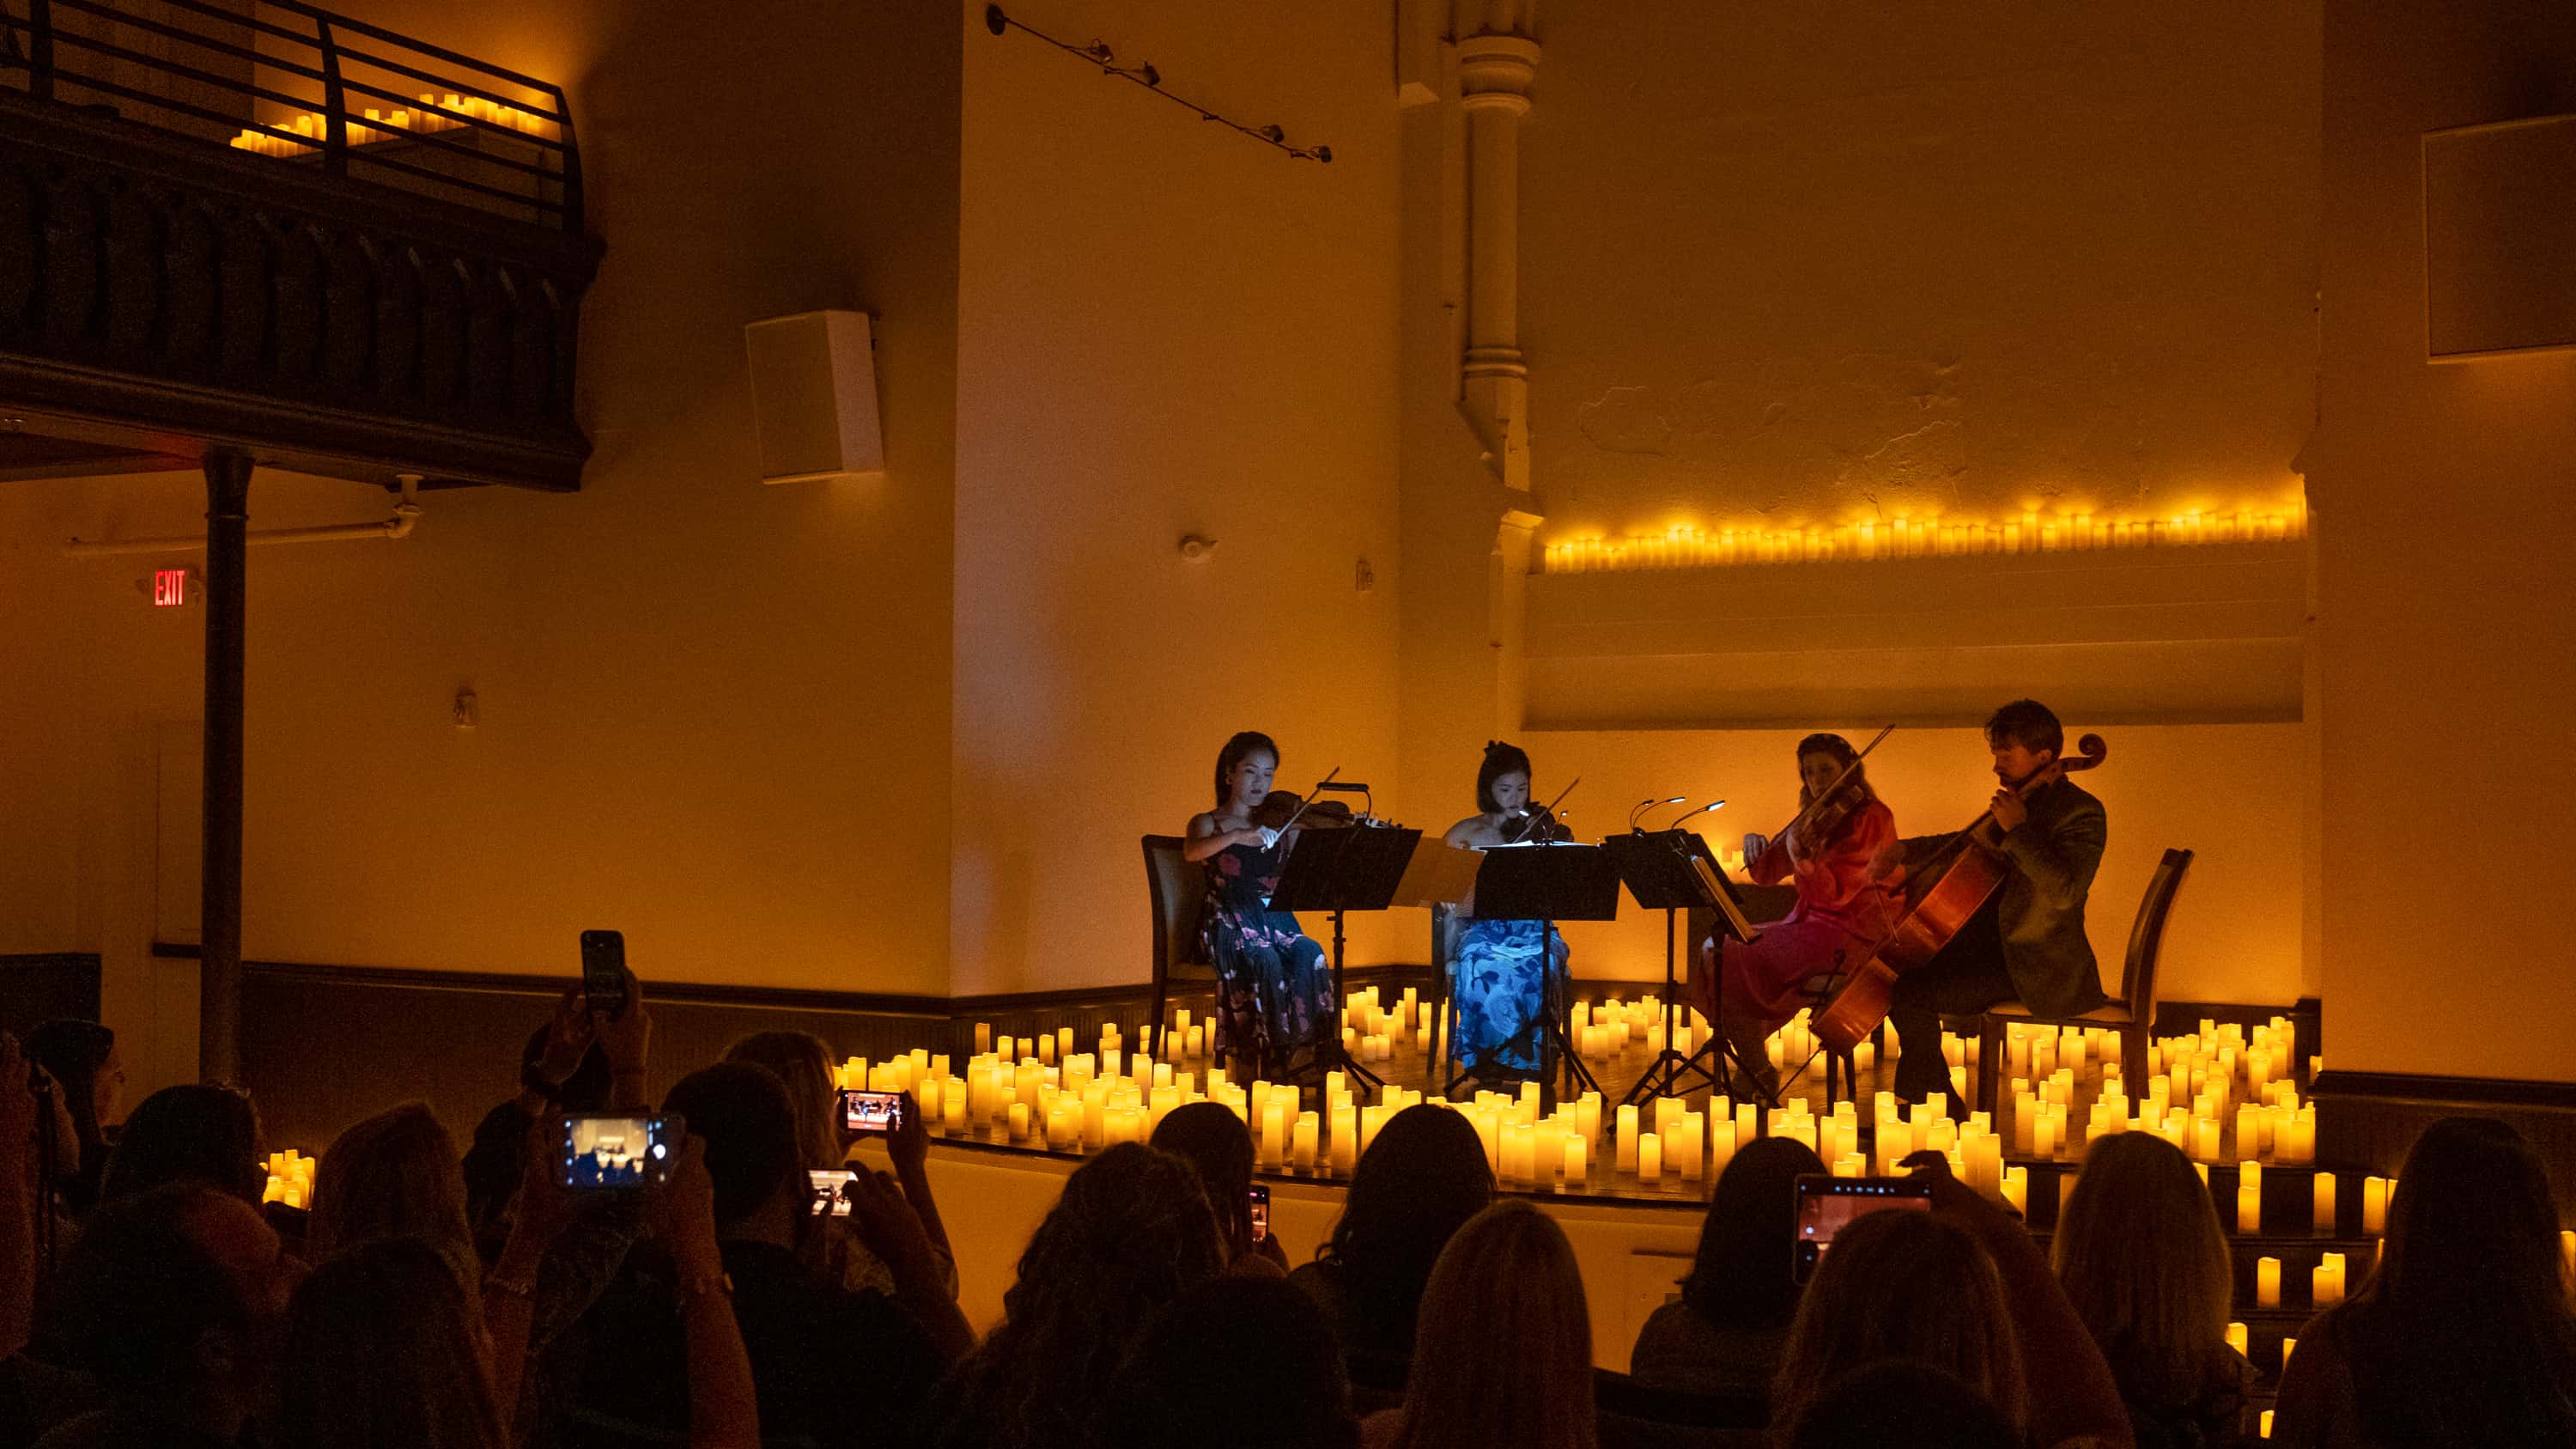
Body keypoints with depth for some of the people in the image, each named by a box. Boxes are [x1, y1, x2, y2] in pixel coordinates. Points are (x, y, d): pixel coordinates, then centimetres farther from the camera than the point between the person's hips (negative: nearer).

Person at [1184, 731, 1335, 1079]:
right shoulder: (1207, 824, 6)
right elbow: (1191, 852, -19)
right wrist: (1239, 835, -34)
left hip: (1276, 921, 3)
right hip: (1228, 925, -3)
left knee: (1309, 955, -29)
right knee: (1265, 962, -34)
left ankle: (1298, 1057, -24)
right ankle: (1247, 1071, -28)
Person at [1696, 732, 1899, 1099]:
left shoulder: (1871, 817, -11)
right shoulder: (1813, 820, 14)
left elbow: (1837, 893, -20)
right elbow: (1766, 875, 16)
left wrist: (1801, 859, -35)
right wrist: (1755, 848, -5)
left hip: (1849, 935, -9)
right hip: (1809, 924, 9)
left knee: (1731, 959, -18)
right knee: (1715, 951, -3)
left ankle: (1758, 1073, -8)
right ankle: (1748, 1056, -1)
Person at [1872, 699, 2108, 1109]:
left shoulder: (2082, 813, -15)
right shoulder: (2025, 801, 12)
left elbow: (2065, 890, -32)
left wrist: (2018, 830, -27)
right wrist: (1905, 850, 12)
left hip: (2036, 969, -10)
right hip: (1993, 945, 10)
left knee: (1908, 994, -20)